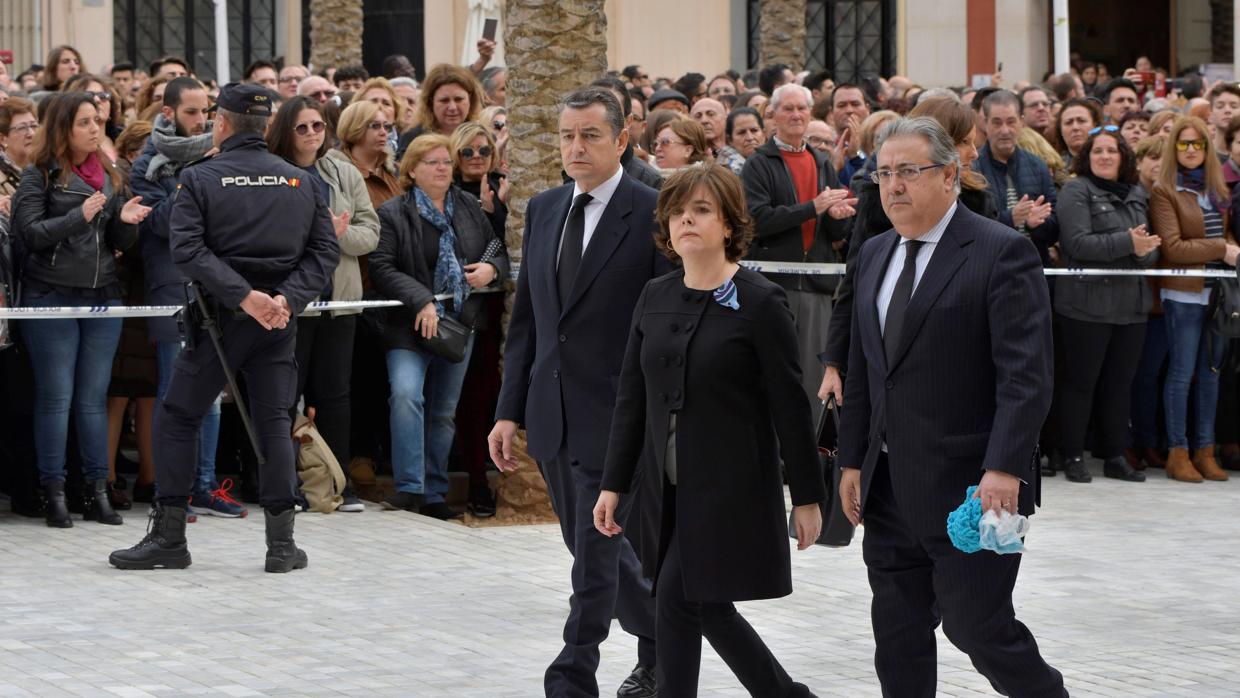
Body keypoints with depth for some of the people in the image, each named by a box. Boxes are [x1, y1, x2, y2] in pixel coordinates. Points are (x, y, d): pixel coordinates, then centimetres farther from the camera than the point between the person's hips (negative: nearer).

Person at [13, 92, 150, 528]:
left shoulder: (109, 176, 14)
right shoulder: (39, 176, -2)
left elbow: (121, 244, 15)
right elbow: (30, 233, -11)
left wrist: (126, 220, -7)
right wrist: (80, 216, -21)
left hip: (103, 296, 5)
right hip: (51, 297, -5)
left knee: (94, 397, 7)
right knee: (55, 397, -1)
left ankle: (98, 492, 10)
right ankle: (54, 493, 4)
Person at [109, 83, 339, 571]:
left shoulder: (199, 179, -4)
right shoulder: (299, 181, 7)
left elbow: (188, 250, -16)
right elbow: (324, 250, 1)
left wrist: (244, 296, -20)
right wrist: (287, 297, -10)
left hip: (221, 317, -3)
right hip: (279, 323, 3)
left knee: (178, 419, 8)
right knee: (273, 423, 8)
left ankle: (168, 536, 7)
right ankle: (282, 544, 4)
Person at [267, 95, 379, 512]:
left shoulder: (345, 174, 11)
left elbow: (370, 232, 7)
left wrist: (340, 234, -12)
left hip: (338, 297, 4)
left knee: (334, 393, 8)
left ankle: (339, 483, 13)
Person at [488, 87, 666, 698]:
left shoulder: (653, 214, -9)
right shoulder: (543, 210, 10)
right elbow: (525, 319, 13)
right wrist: (510, 411, 9)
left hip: (616, 417, -7)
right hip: (552, 416, 7)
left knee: (595, 557, -5)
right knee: (593, 549, 16)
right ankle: (661, 639, 36)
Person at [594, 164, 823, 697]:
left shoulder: (760, 302, -10)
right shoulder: (655, 297, 6)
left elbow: (790, 407, -9)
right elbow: (631, 396, 9)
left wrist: (807, 497, -8)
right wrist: (614, 484, 6)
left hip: (731, 487, -6)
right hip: (668, 487, 6)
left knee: (677, 602, -9)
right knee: (706, 608, 10)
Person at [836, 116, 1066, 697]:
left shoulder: (1003, 252, -9)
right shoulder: (874, 256, 14)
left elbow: (1025, 374, -16)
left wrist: (1003, 469, -24)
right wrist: (852, 460, 14)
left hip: (970, 488, -7)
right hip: (889, 489, 7)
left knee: (977, 625, -4)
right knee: (898, 636, 9)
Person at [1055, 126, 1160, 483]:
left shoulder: (1136, 196, 15)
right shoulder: (1076, 192, -4)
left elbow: (1151, 250, 14)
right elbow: (1077, 243, -16)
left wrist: (1145, 251, -10)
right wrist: (1127, 243, -21)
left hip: (1132, 303, 6)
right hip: (1087, 303, -6)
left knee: (1120, 383, 10)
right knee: (1081, 381, 1)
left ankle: (1115, 456, 16)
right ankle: (1073, 457, 7)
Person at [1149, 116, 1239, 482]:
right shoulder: (1164, 191, -8)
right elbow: (1173, 248, -14)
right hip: (1183, 291, -6)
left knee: (1210, 370, 8)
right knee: (1182, 371, -2)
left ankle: (1205, 451, 13)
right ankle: (1178, 453, 4)